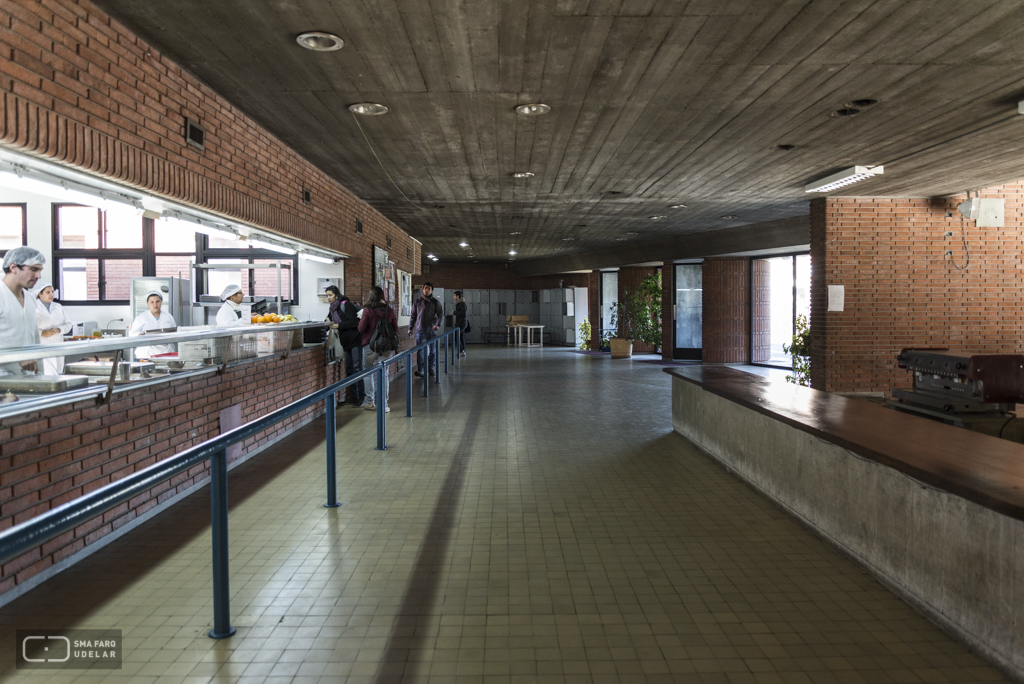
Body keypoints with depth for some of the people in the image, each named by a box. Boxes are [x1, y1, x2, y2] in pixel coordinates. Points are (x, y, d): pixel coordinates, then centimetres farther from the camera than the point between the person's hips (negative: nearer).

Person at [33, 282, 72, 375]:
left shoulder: (58, 307, 16)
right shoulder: (34, 307, 0)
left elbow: (68, 324, 12)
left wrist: (58, 330, -7)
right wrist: (42, 333, -19)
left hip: (58, 347, 5)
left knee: (58, 373, 1)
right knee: (49, 375, -17)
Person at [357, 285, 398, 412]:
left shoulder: (368, 310, -11)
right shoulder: (389, 310, 0)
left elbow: (361, 329, -7)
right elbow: (395, 329, 5)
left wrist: (361, 319, 10)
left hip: (370, 345, -3)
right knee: (384, 374, 8)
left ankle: (370, 402, 13)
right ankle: (384, 404, 8)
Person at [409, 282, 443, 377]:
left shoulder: (435, 302, 4)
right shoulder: (417, 302, 6)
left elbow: (440, 314, -2)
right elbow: (413, 316, 12)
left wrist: (438, 324, -19)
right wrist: (410, 328, 8)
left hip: (432, 330, 1)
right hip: (420, 330, -1)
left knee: (432, 350, 9)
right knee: (420, 350, -9)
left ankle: (430, 368, 22)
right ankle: (420, 370, -11)